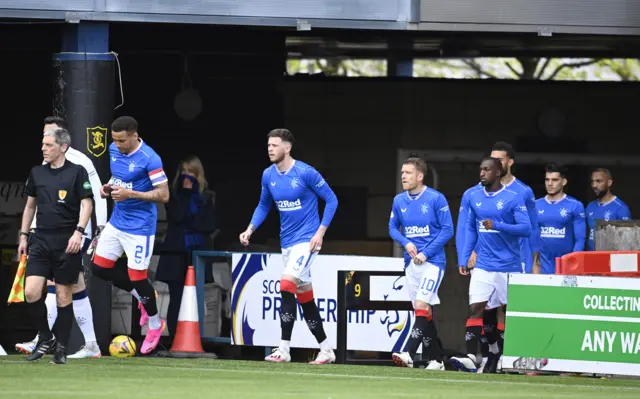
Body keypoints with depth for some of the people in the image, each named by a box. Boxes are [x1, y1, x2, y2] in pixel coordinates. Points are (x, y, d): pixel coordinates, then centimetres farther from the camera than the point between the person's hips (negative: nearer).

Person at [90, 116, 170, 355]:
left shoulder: (149, 159, -21)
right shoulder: (114, 150, 2)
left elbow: (163, 195, -19)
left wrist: (131, 194, -26)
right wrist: (108, 187, -2)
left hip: (139, 227, -8)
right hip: (117, 221, 8)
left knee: (137, 277, -2)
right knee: (99, 268, 8)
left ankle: (155, 325, 22)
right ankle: (143, 298, 28)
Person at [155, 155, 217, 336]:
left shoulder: (206, 197, 9)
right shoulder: (173, 194, 5)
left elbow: (211, 225, 2)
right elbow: (176, 216, -11)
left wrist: (191, 223, -8)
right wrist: (185, 192, -8)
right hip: (177, 254, -1)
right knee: (176, 299, -3)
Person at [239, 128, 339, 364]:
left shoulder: (305, 173, -15)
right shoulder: (268, 175, 3)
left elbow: (331, 199, -7)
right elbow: (263, 206, 18)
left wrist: (321, 232, -13)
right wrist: (250, 229, 3)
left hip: (307, 240, -7)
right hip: (287, 242, 7)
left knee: (287, 284, -21)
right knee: (304, 295, 11)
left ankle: (284, 349, -19)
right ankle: (326, 350, 21)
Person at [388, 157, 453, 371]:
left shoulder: (436, 199, -10)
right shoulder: (399, 201, 6)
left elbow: (447, 230, -9)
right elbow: (393, 228, 16)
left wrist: (426, 253, -14)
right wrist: (406, 243, -5)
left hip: (432, 261, -6)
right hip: (411, 263, 6)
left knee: (421, 305, -19)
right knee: (425, 311, 9)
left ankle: (409, 354, -27)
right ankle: (436, 360, 16)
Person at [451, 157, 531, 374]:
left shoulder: (514, 198, -7)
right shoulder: (474, 198, 8)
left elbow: (526, 228, -14)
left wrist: (497, 225, -25)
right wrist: (464, 259, 9)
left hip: (508, 266, -3)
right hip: (483, 265, 3)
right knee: (475, 309, -11)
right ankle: (470, 358, -18)